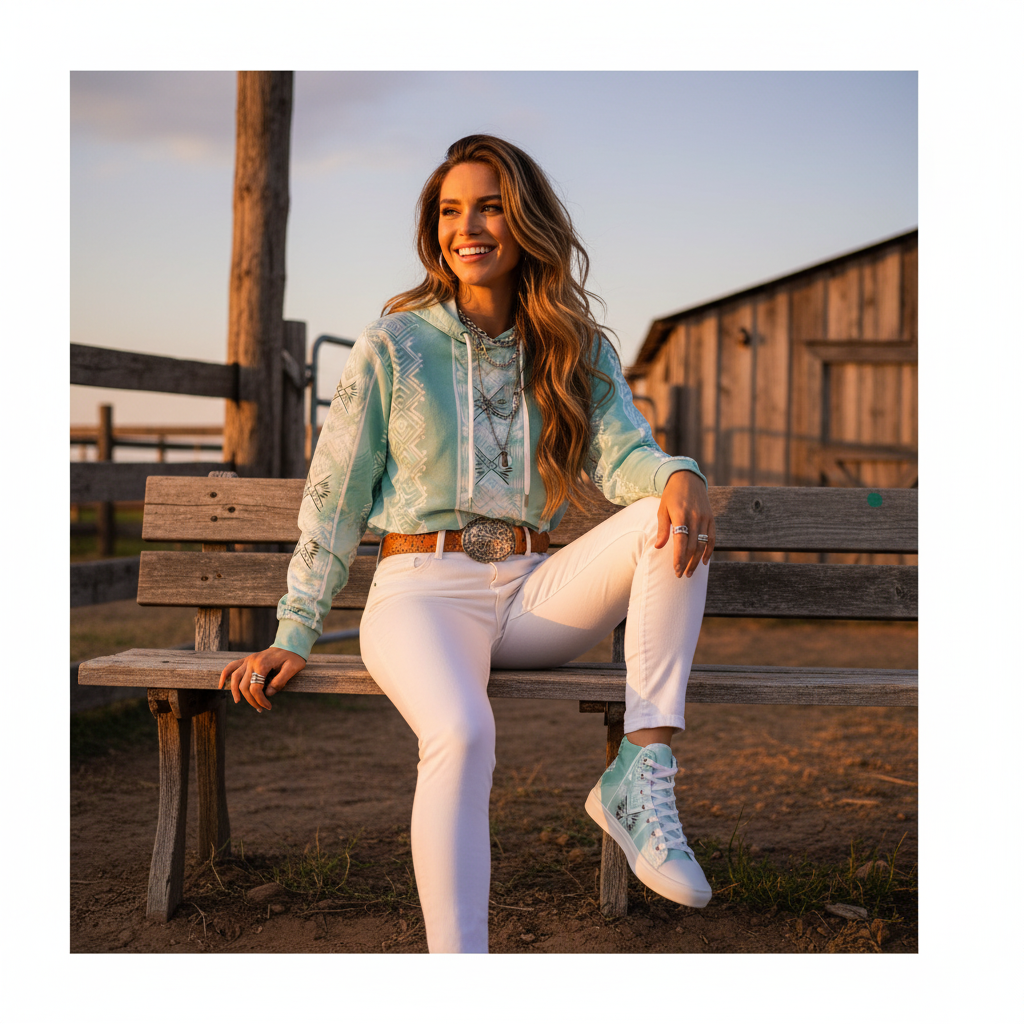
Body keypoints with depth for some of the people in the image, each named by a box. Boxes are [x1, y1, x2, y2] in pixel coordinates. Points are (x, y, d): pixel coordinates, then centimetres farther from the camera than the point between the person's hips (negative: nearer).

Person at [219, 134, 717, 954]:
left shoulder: (579, 353, 11)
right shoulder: (394, 346, 2)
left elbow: (623, 456, -4)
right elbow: (333, 498, 3)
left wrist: (677, 475, -29)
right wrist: (294, 637, -2)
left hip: (533, 592, 4)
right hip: (423, 590, -3)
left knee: (671, 516, -22)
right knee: (462, 733, -36)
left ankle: (642, 769, -25)